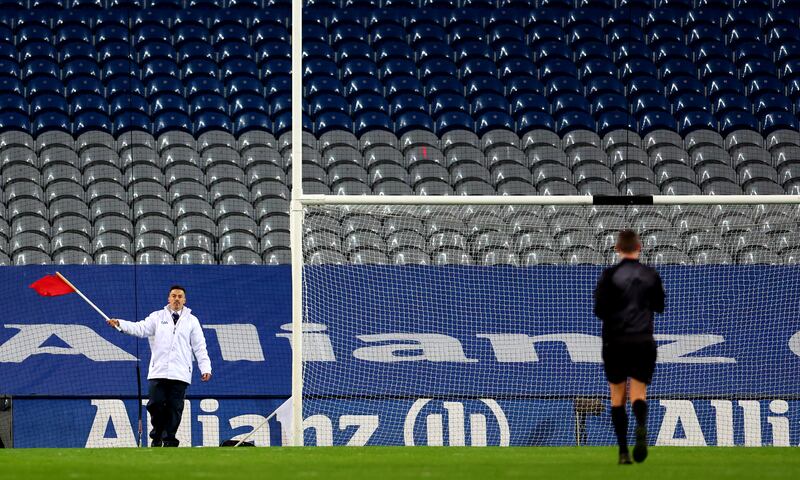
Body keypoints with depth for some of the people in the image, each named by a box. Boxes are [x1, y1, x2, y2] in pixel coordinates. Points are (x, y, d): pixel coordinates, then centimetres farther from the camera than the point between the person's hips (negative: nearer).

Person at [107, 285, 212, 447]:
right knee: (156, 404, -6)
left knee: (175, 408, -3)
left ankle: (169, 440, 4)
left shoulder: (191, 321, 13)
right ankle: (157, 436, 12)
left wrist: (205, 368, 1)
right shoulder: (157, 317, 13)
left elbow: (200, 347, 10)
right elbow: (141, 329, 0)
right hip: (158, 371, 0)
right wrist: (120, 324, -15)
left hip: (180, 373, 0)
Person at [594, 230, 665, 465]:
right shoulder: (651, 275, 3)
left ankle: (623, 450, 2)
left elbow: (599, 310, -8)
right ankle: (641, 426, -33)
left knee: (617, 398, 9)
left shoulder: (610, 275, -6)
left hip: (615, 342, -1)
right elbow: (659, 306, 14)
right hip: (643, 341, 1)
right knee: (639, 394, 1)